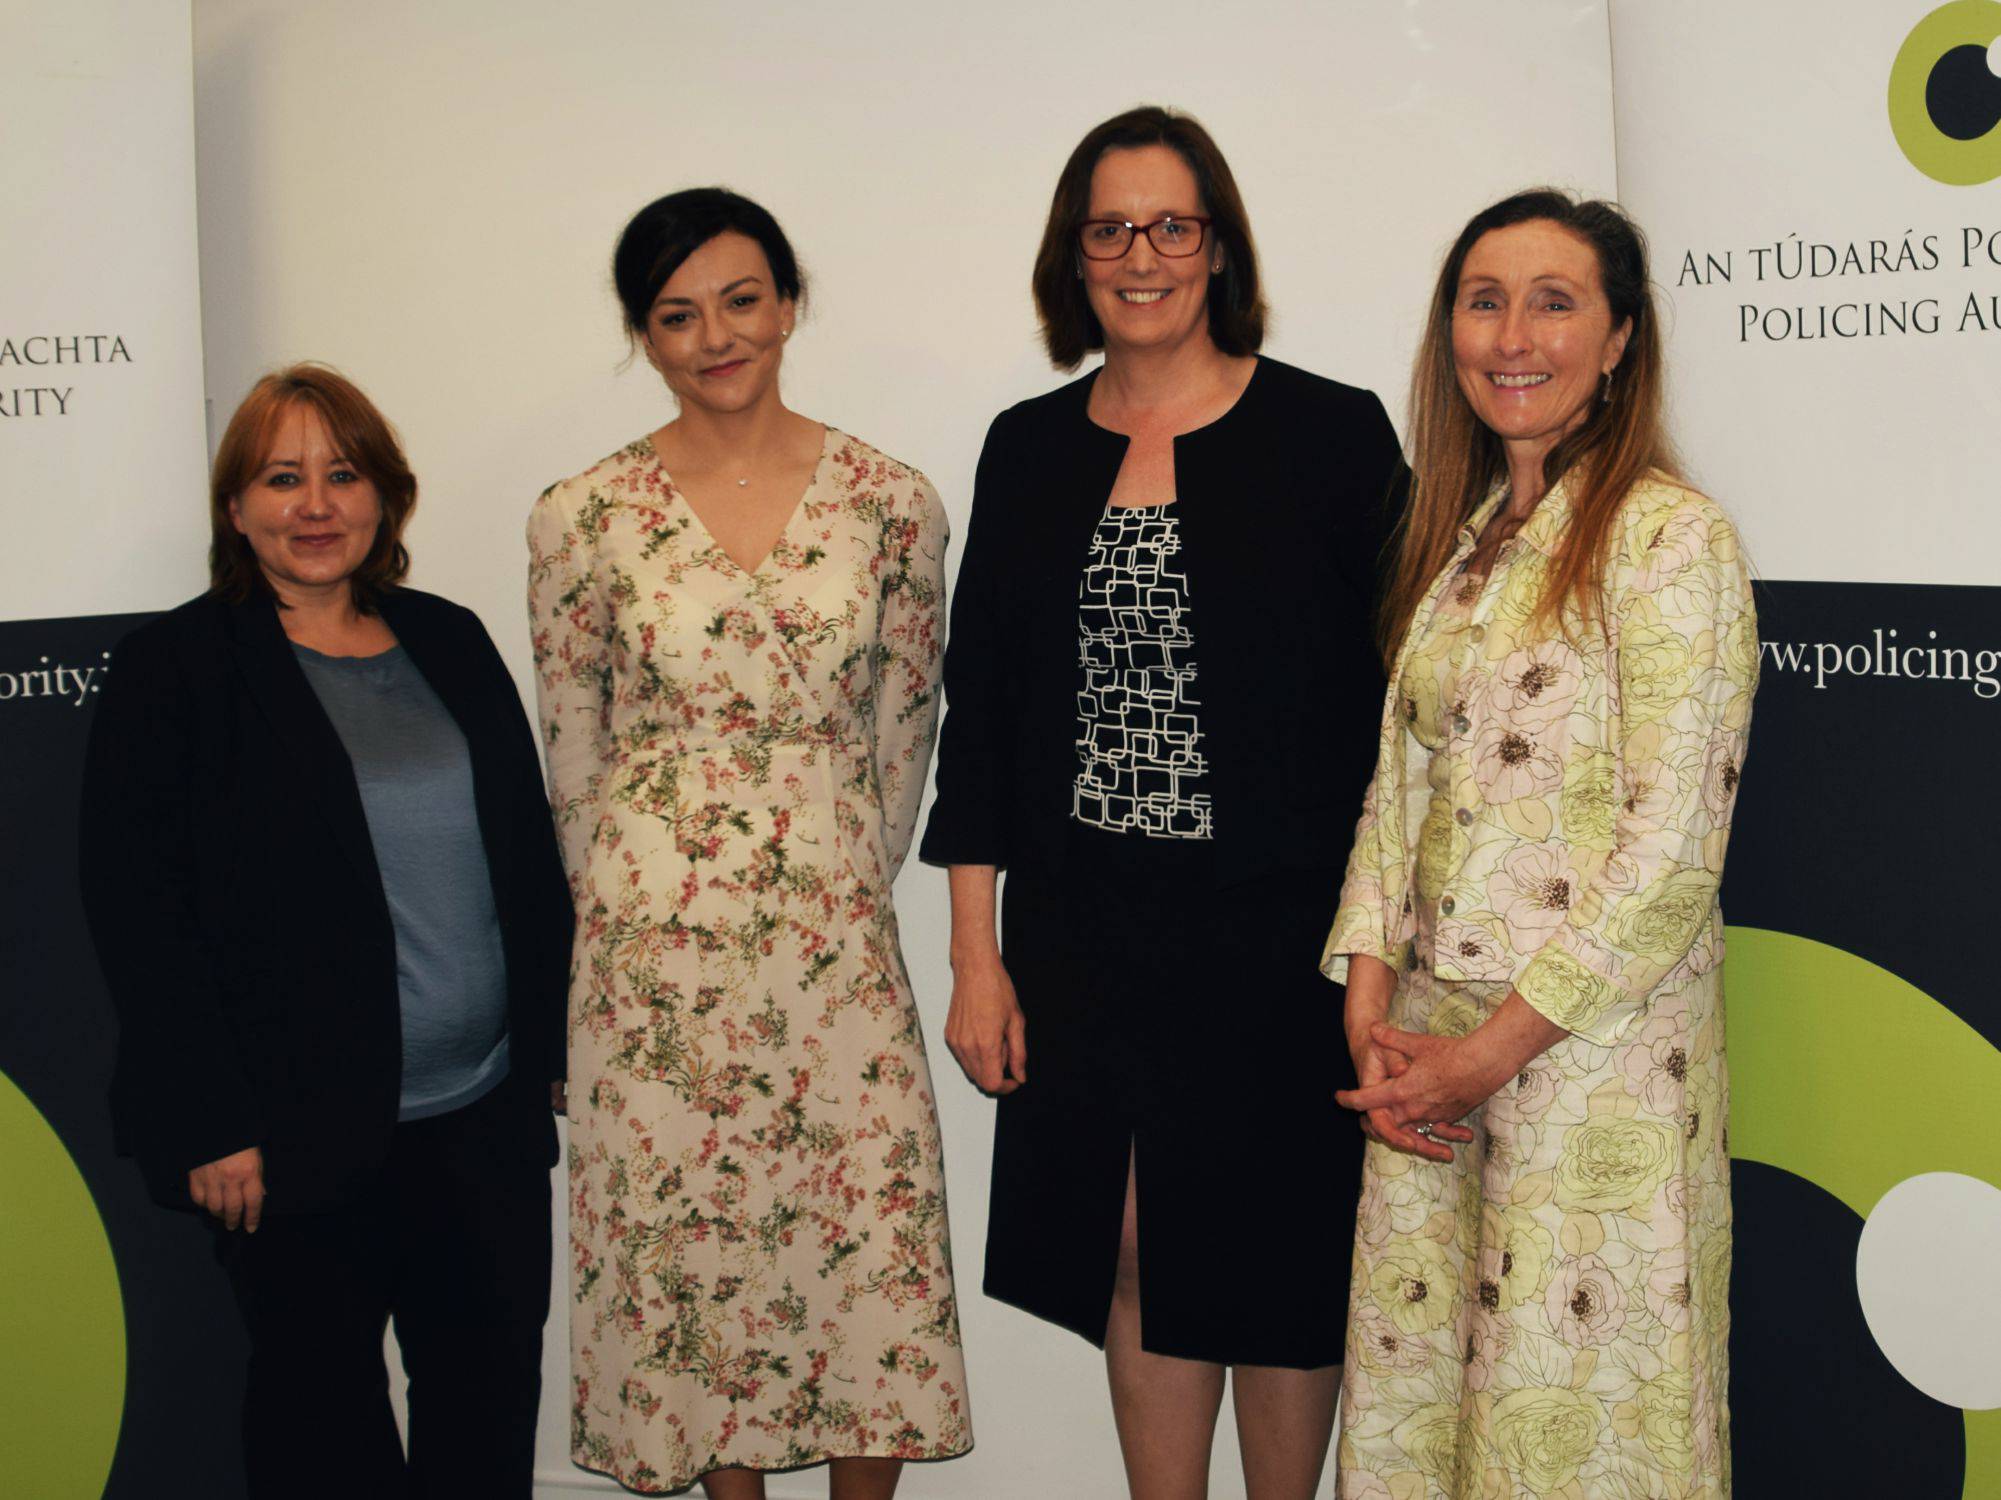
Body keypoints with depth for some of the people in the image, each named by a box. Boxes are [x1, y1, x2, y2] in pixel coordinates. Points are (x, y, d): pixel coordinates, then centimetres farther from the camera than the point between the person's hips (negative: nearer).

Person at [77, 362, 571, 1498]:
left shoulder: (451, 642, 10)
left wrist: (545, 1052, 10)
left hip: (489, 1123, 4)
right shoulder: (179, 667, -4)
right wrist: (212, 1123, -13)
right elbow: (136, 909, -9)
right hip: (303, 1144, -4)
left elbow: (531, 862, 14)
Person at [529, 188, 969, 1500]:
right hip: (653, 944, 0)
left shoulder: (893, 503, -1)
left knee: (866, 1239, 3)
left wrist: (850, 894, 11)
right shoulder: (585, 518, -1)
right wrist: (623, 907, 12)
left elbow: (903, 732, 7)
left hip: (836, 936, 0)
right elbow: (574, 749, 7)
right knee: (686, 1239, 9)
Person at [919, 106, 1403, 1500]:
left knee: (1273, 1256, 8)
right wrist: (975, 954, 4)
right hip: (1081, 930, 3)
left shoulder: (1331, 434, -3)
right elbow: (981, 703, 8)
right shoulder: (1030, 449, 7)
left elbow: (1397, 694, -3)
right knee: (1135, 1255, 11)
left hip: (1275, 930, -3)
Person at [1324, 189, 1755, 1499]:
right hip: (1432, 1046, 7)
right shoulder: (1459, 538, 12)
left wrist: (1496, 1046, -14)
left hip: (1592, 1045, -6)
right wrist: (1371, 1010, 0)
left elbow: (1671, 850, -15)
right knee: (1411, 1393, 13)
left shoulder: (1671, 539, -10)